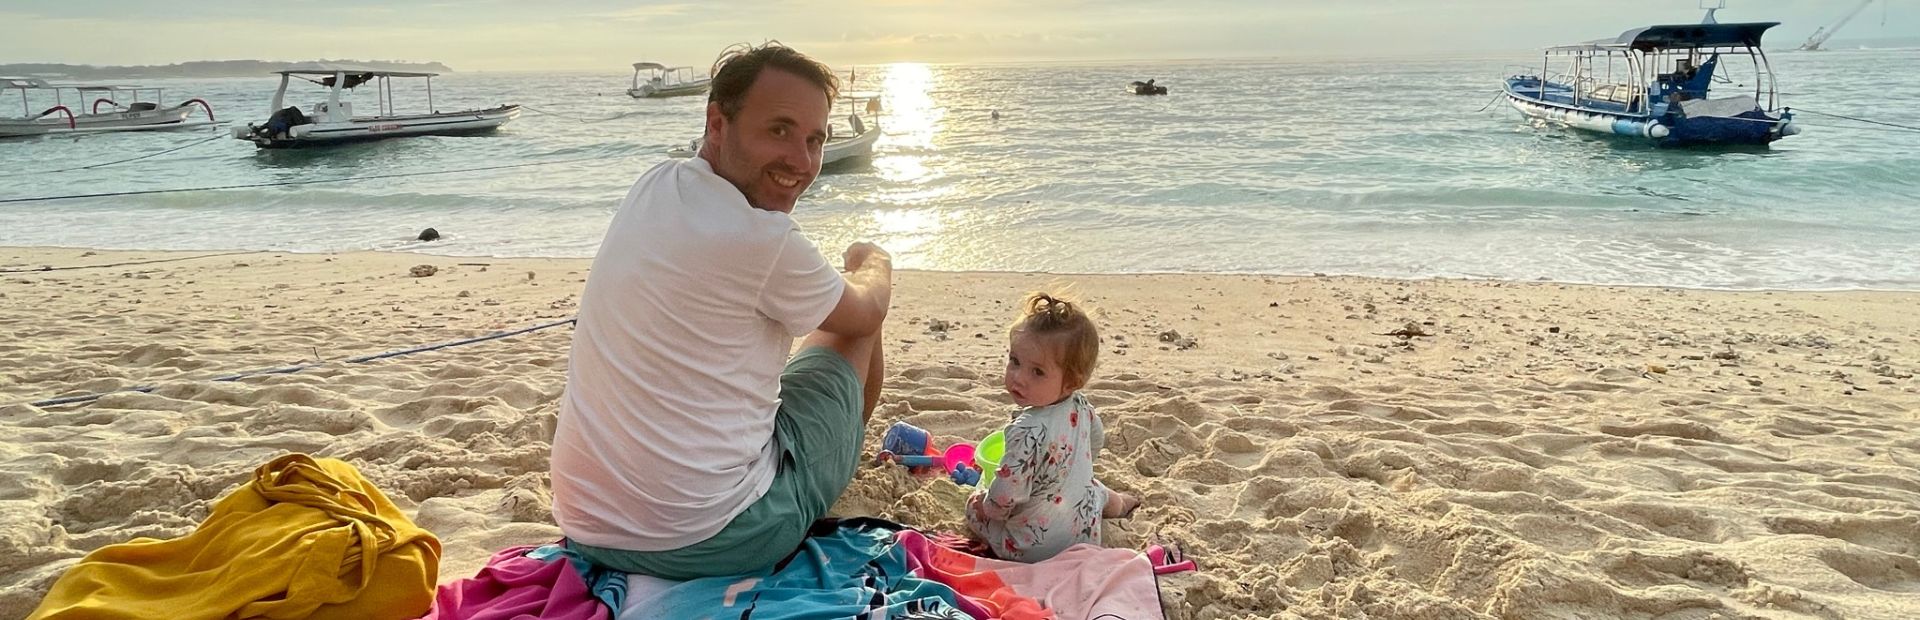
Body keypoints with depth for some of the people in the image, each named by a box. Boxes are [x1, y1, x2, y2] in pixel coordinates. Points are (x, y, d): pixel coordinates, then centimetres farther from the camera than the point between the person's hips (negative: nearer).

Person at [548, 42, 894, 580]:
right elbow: (867, 311, 1)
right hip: (709, 542, -8)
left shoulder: (656, 184, 2)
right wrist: (875, 263, 21)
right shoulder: (761, 239, -21)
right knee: (855, 328, 12)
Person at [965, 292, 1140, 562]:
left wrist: (983, 503, -9)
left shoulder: (1029, 433, -36)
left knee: (974, 505, 16)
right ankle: (1115, 503, 58)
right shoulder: (1079, 406, -11)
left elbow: (1004, 500, -32)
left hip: (1034, 548, -7)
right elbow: (1096, 442, 12)